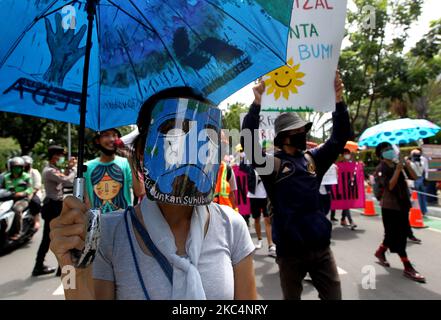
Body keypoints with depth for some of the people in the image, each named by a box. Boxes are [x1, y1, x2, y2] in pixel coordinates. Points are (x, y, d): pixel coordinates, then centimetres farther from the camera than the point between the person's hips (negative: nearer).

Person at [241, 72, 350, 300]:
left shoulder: (314, 159, 5)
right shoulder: (272, 164, -8)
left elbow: (340, 138, 1)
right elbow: (249, 143, -22)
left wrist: (339, 102, -11)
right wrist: (256, 104, -29)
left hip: (321, 247, 4)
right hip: (290, 250, -3)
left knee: (334, 296, 14)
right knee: (292, 297, 17)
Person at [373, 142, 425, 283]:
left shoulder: (398, 164, 7)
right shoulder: (381, 169, -13)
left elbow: (414, 177, 3)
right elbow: (390, 186, -23)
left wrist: (407, 165, -12)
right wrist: (398, 169, -24)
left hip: (403, 204, 7)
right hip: (390, 206, -7)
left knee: (394, 234, 16)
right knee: (397, 236, -2)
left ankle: (380, 252, 37)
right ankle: (408, 268, 3)